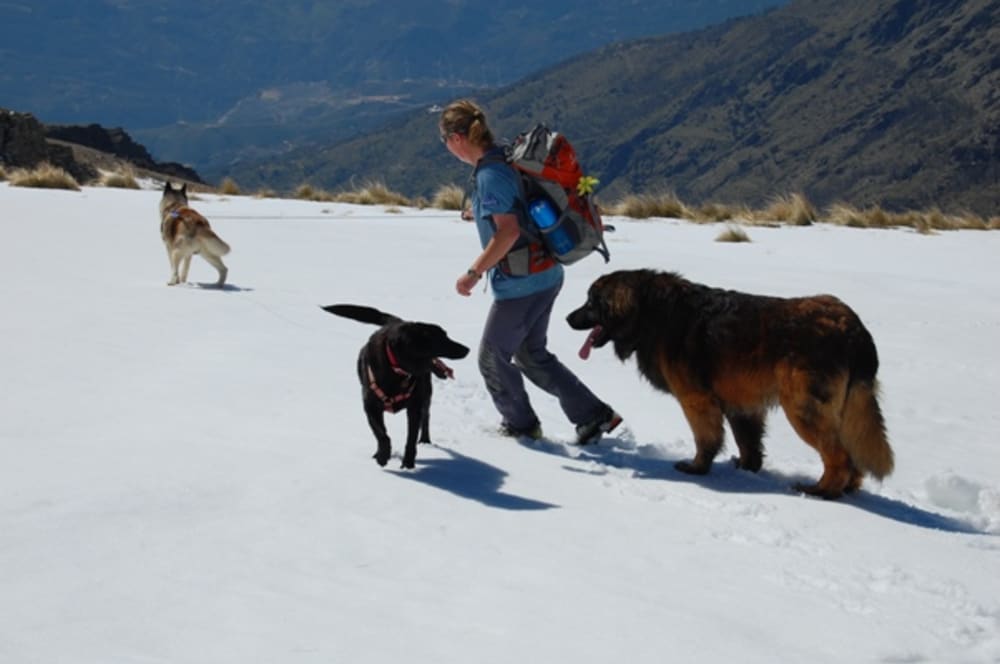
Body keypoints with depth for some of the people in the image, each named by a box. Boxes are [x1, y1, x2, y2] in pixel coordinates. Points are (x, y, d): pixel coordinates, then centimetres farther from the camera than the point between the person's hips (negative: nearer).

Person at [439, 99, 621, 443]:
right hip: (544, 275, 9)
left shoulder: (490, 175, -20)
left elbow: (507, 232, -27)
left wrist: (474, 272, -18)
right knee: (531, 354, 21)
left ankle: (520, 424, 27)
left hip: (520, 283, -9)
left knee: (493, 358, 11)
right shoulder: (505, 161, 8)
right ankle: (594, 415, 19)